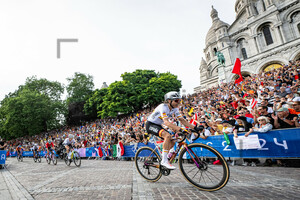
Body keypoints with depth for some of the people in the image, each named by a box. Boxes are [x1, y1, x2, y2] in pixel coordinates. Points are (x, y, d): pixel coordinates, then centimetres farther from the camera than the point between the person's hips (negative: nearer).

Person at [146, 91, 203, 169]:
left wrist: (195, 127, -14)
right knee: (167, 135, -30)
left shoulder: (175, 109, -3)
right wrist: (180, 129, -49)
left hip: (158, 125, 8)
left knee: (172, 142, -1)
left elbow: (182, 120, -4)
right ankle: (164, 161, -21)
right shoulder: (163, 107, -27)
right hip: (150, 124, -8)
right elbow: (166, 122, -40)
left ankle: (162, 158, 16)